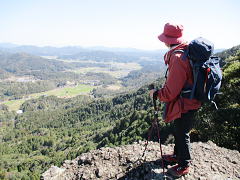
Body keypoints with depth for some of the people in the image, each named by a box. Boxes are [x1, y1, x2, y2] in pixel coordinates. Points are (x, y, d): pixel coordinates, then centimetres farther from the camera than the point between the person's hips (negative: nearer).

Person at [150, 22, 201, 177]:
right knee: (178, 131, 25)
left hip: (184, 105, -9)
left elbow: (171, 92, -26)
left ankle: (184, 165, 31)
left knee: (182, 134, 9)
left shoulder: (177, 57, -28)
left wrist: (156, 94, -10)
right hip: (187, 101, 9)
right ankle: (178, 155, 46)